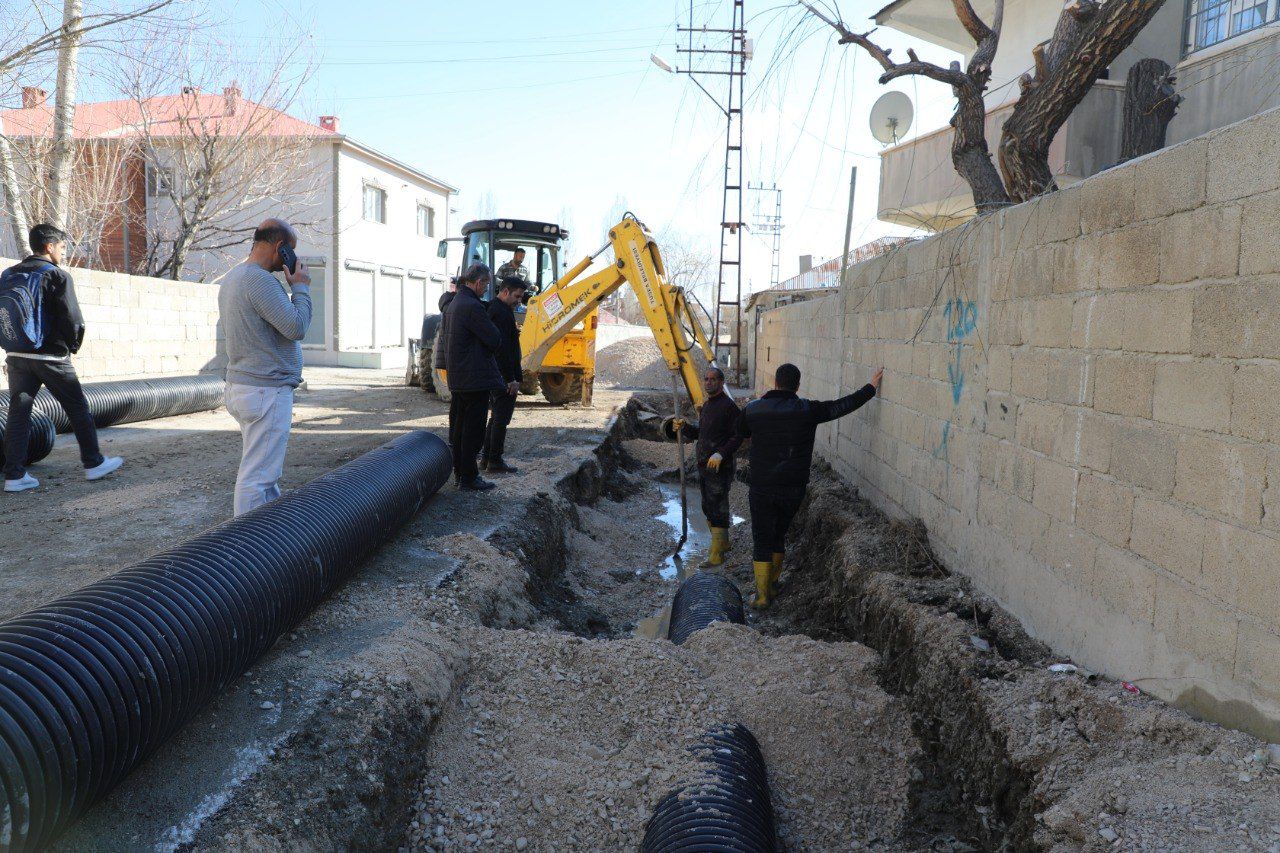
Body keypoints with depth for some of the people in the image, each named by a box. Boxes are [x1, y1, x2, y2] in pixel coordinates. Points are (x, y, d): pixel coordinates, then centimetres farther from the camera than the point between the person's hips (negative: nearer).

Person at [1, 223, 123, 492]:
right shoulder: (57, 275, -9)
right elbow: (73, 318, -15)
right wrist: (73, 346, 1)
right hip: (50, 357, -6)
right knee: (78, 408, 7)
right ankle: (93, 463, 14)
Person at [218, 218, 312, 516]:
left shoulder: (232, 278, 15)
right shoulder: (260, 280, -18)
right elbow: (297, 328, -19)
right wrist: (301, 287, -7)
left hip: (241, 386, 10)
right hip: (267, 391, -10)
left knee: (266, 469, 17)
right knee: (257, 475, -5)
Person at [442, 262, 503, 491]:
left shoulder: (452, 304, 15)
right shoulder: (473, 306, -18)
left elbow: (444, 339, 24)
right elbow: (495, 339, -16)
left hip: (456, 378, 10)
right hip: (476, 377, -10)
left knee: (458, 427, 17)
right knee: (473, 430, -3)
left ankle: (459, 471, 27)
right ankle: (469, 478, 2)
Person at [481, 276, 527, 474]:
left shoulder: (492, 309, 15)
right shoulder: (501, 313, -18)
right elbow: (502, 348, -23)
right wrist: (511, 378, -21)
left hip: (493, 375, 10)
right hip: (503, 376, -10)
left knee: (496, 417, 17)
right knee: (501, 419, -3)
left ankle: (486, 458, 22)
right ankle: (495, 461, 3)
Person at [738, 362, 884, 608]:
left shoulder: (752, 410, -5)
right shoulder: (808, 410, -7)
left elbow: (740, 433, 13)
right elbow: (843, 405, -1)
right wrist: (871, 388, 9)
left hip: (762, 488, -1)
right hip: (794, 490, 1)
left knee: (762, 540, 8)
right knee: (779, 535, 20)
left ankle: (762, 594, 6)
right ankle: (771, 584, 31)